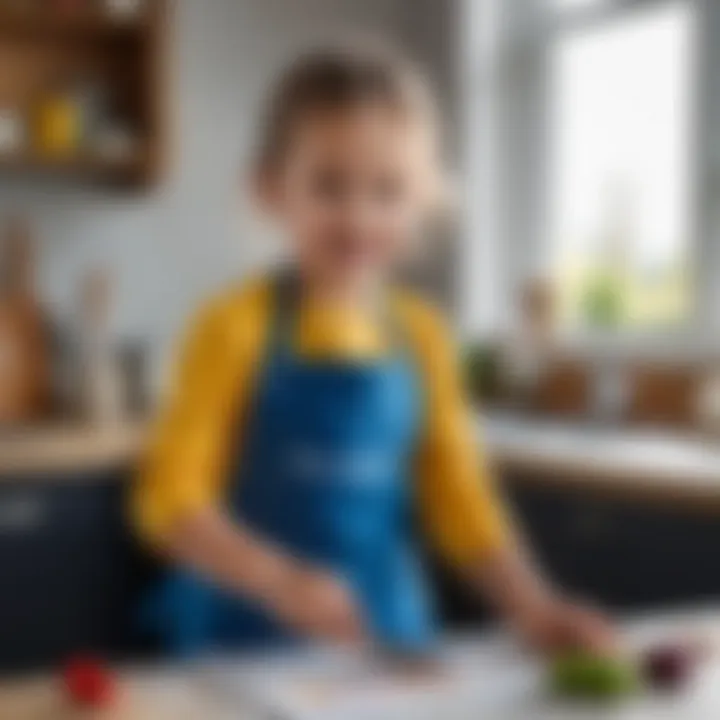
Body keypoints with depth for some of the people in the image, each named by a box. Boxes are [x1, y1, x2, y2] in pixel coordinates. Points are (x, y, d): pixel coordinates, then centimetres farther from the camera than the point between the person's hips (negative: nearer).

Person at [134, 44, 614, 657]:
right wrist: (279, 583, -27)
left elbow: (459, 497, 6)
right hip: (248, 638, -3)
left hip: (383, 635, 3)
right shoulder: (239, 328, -10)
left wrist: (531, 607, -6)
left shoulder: (422, 338, 1)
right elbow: (171, 499, -13)